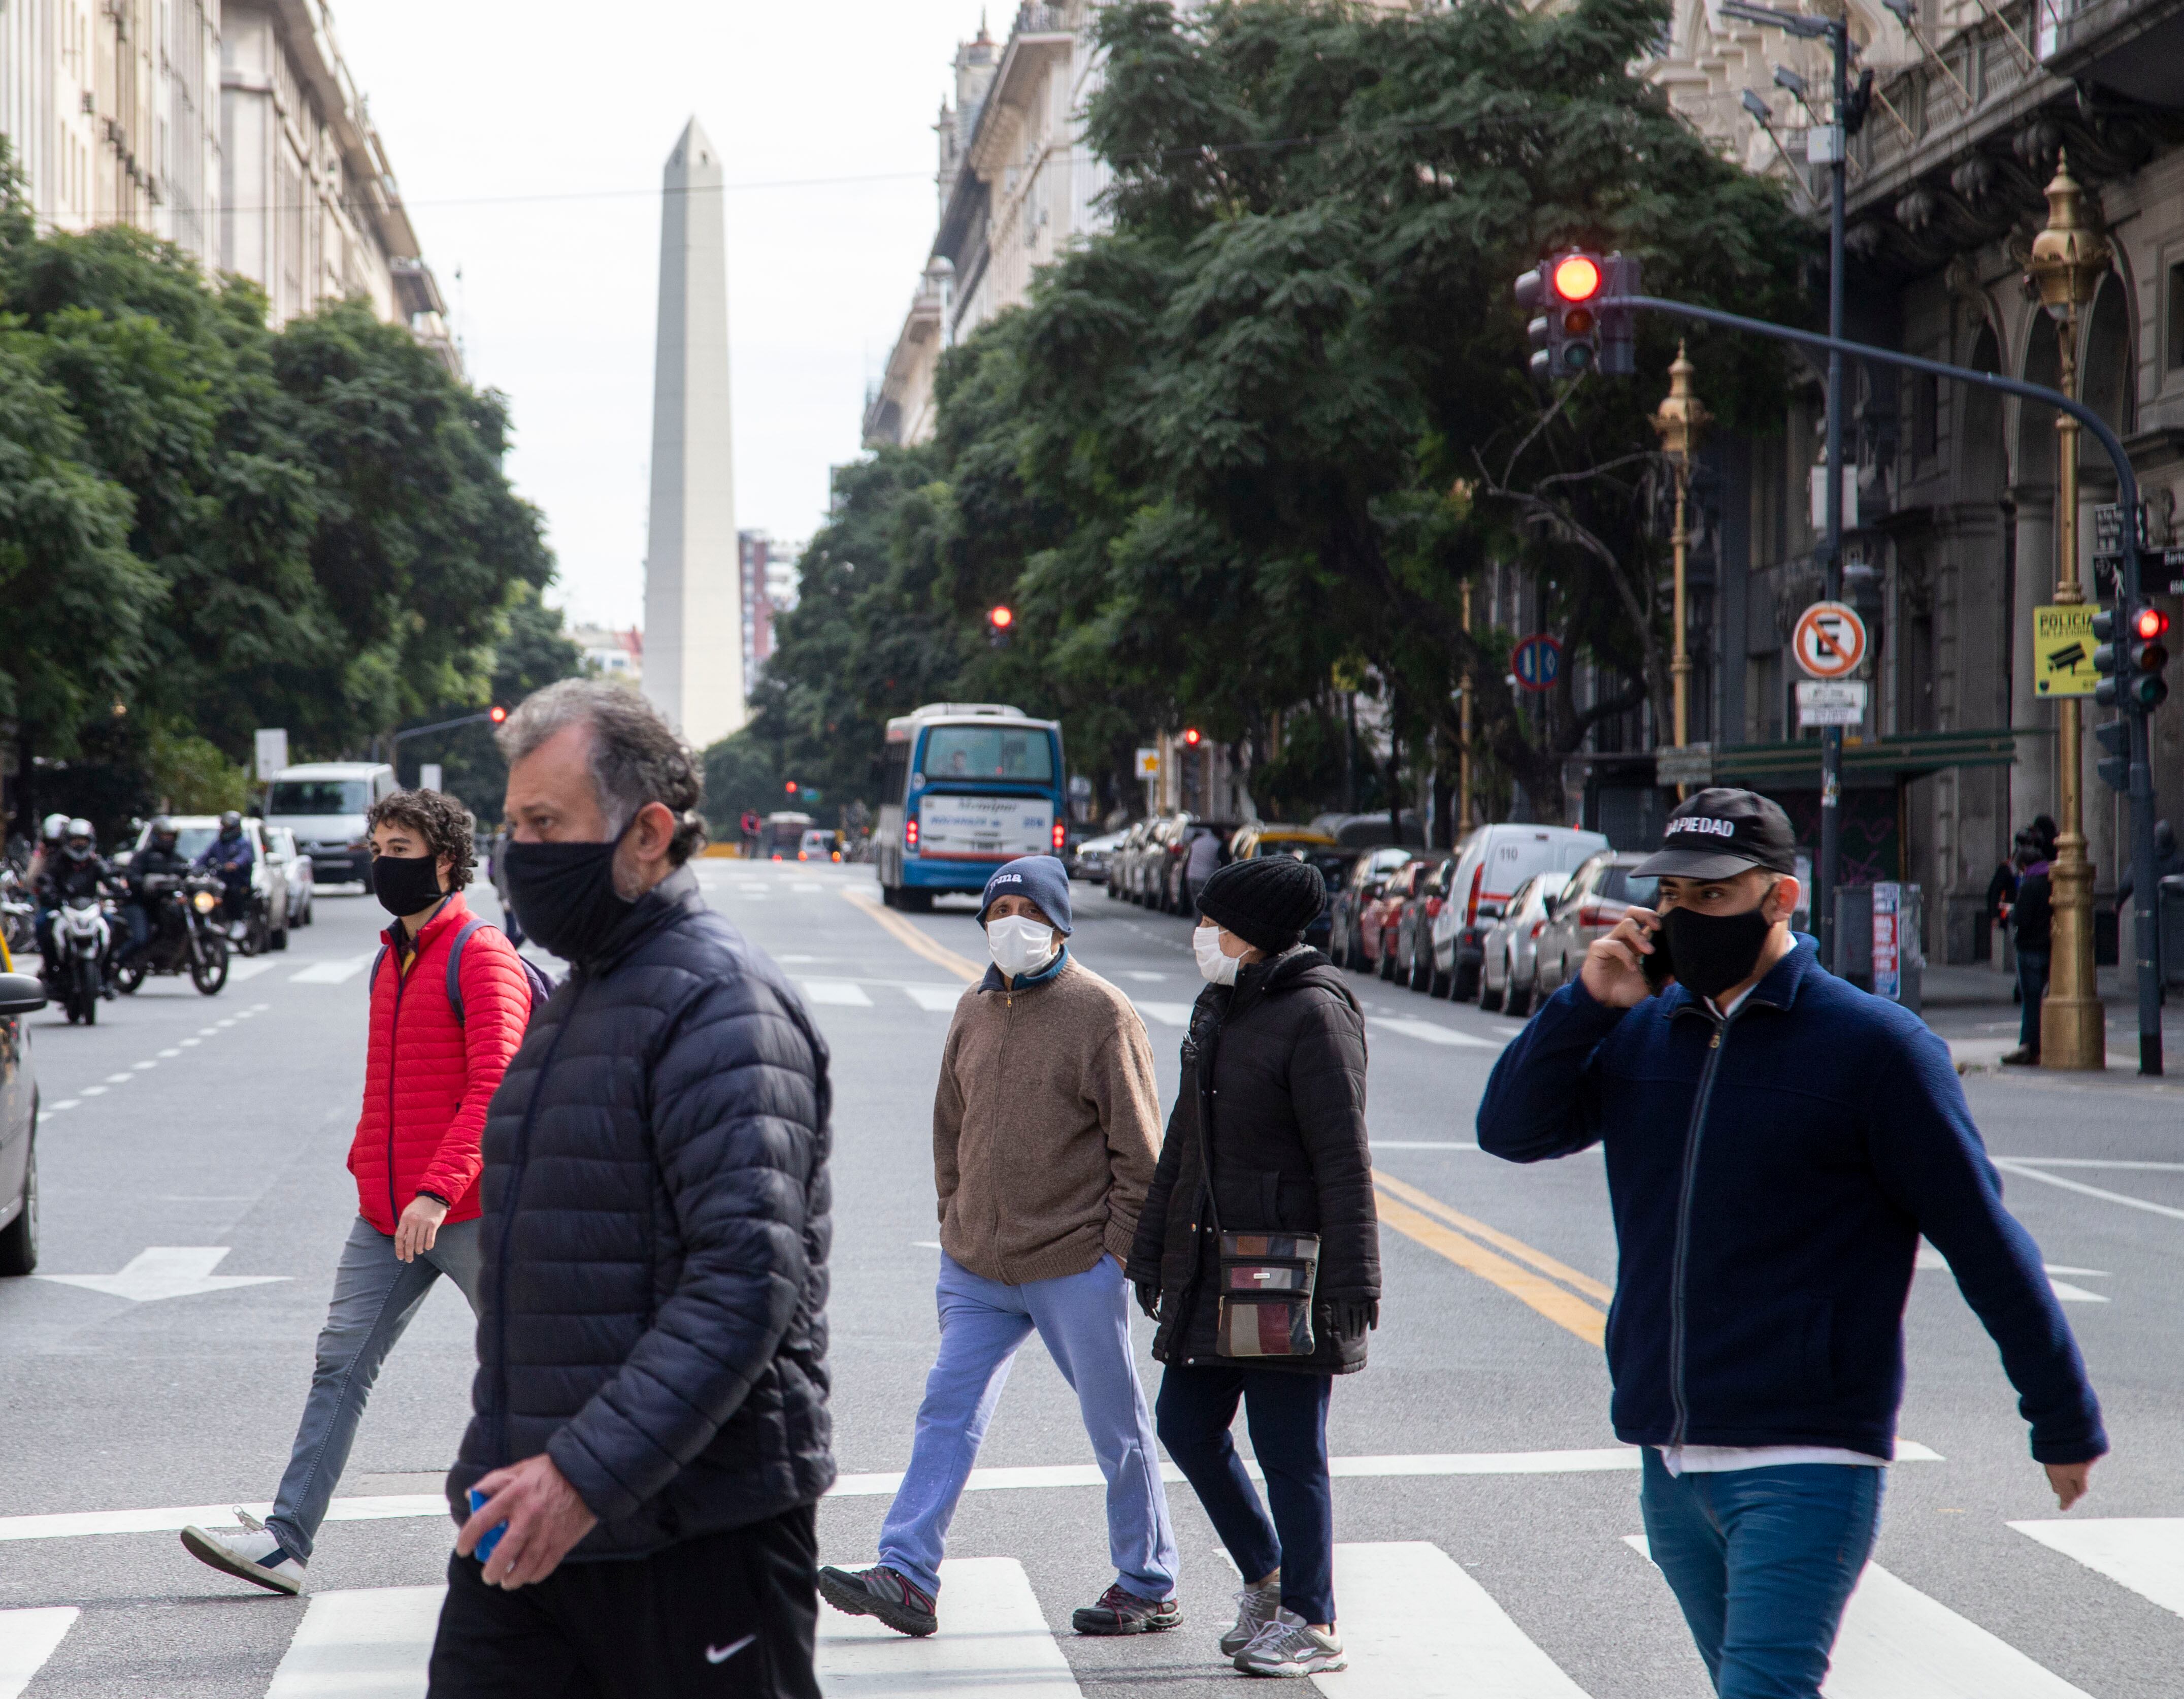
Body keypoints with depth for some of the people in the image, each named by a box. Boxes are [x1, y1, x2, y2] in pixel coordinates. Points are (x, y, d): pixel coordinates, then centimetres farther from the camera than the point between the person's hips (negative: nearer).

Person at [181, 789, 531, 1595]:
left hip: (465, 1212, -7)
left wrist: (439, 1190, -27)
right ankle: (287, 1541, 0)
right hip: (385, 1214, 7)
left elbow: (493, 1084, -20)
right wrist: (367, 1168, 17)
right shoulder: (390, 961, 15)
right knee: (340, 1363, 1)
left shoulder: (482, 957, -11)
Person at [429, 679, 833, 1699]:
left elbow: (748, 1283, -24)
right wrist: (504, 1472, 19)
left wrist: (587, 1473, -28)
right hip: (529, 1513, 8)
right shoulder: (571, 1001, 17)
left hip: (694, 1529, -8)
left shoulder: (721, 1003, -13)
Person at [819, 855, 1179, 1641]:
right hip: (978, 1269, 6)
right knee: (947, 1413, -1)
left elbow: (1137, 1146, -8)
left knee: (1118, 1429, 5)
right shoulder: (975, 1009, 10)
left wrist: (1118, 1247, -11)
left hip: (1076, 1267, -5)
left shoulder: (1101, 1012, -8)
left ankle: (1148, 1589, 17)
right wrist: (955, 1222, 13)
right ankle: (906, 1577, -1)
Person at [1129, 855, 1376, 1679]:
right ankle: (1265, 1577, 31)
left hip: (1287, 1267, -9)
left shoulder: (1314, 1014, -13)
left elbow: (1344, 1160, -16)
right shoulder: (1217, 1007, 13)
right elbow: (1183, 1141, 20)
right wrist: (1150, 1250, 22)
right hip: (1211, 1265, 9)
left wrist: (1352, 1283, -19)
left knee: (1288, 1449, -1)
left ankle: (1311, 1622, 11)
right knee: (1186, 1426, 13)